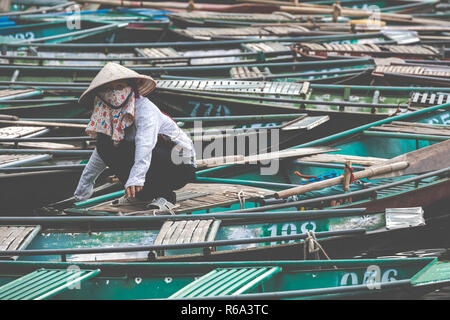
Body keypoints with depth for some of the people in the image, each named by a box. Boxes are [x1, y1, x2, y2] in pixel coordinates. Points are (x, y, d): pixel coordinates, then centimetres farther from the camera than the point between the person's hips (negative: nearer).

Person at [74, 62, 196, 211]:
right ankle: (140, 195, 2)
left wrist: (136, 177, -53)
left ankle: (165, 196, -17)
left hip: (180, 166, -7)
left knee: (128, 149, -31)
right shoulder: (110, 116, 4)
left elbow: (145, 143, -38)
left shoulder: (145, 107, -19)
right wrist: (80, 195, 14)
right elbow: (98, 159, 13)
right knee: (105, 145, -6)